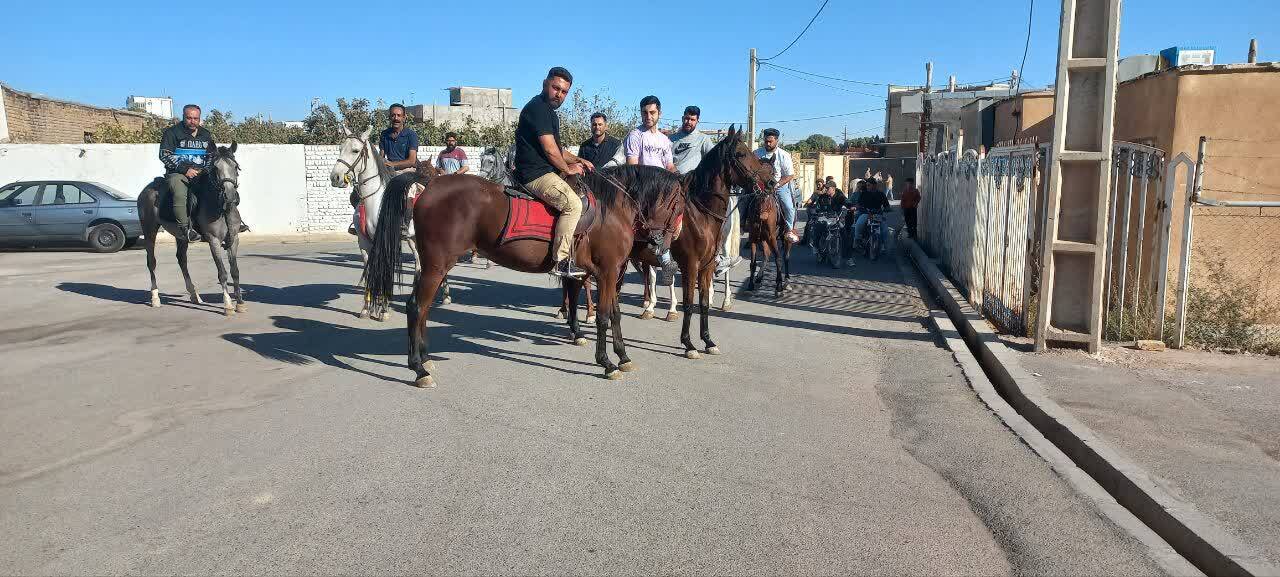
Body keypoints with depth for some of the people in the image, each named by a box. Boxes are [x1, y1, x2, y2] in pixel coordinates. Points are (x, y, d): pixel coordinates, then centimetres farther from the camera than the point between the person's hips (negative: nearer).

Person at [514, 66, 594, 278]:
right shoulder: (538, 107, -12)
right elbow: (549, 149, -18)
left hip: (545, 172, 11)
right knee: (573, 204, -25)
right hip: (536, 174, -11)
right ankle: (561, 261, -25)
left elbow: (557, 148, 30)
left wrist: (578, 161, 16)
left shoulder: (548, 110, 22)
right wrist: (568, 169, -4)